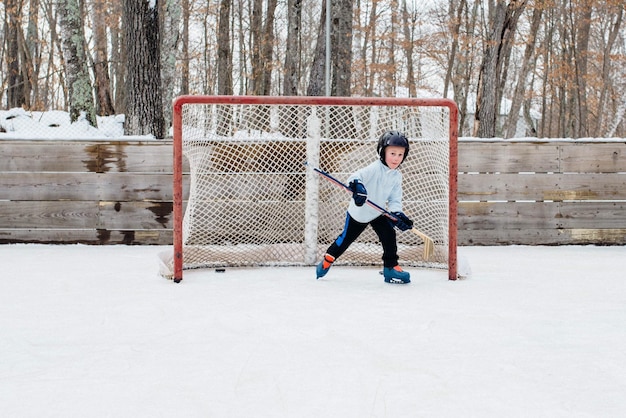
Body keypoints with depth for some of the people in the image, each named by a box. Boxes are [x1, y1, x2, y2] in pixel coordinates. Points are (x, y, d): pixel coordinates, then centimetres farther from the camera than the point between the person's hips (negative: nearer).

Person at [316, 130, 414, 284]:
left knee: (389, 235, -13)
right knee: (346, 238, 8)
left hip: (378, 213, 5)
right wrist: (357, 186, -59)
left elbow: (395, 200, -5)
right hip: (358, 212, -5)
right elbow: (355, 177, -36)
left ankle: (390, 267, -1)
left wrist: (398, 214, -24)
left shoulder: (397, 177, -6)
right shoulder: (375, 169, -25)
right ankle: (328, 258, 33)